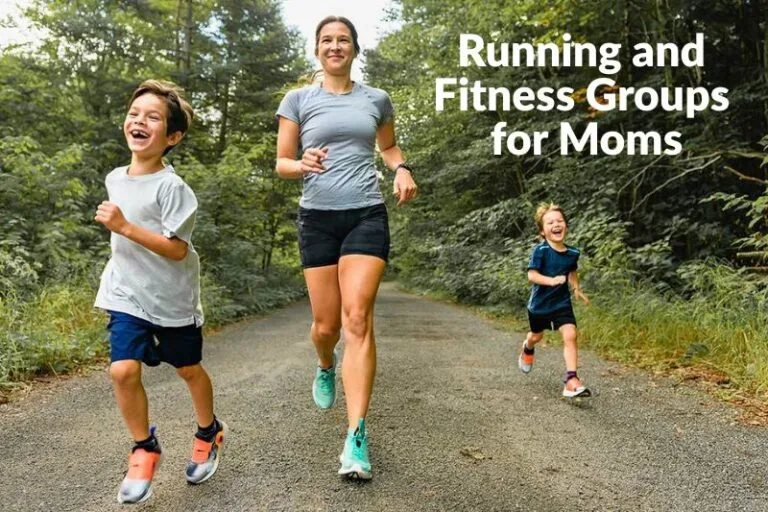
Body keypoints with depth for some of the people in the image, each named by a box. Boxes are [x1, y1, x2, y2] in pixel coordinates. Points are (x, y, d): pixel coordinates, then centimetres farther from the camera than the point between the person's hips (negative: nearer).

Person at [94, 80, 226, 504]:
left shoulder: (171, 187, -18)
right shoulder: (114, 178, 3)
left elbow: (177, 249, -23)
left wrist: (124, 226, -29)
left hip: (172, 297, -4)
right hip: (127, 295, 4)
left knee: (188, 369, 13)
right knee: (123, 370, -11)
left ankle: (208, 432, 39)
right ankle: (144, 449, 11)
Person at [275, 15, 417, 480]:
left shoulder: (376, 100, 10)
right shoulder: (298, 100, 5)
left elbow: (389, 146, 26)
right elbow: (281, 164, 6)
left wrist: (402, 170, 4)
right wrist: (304, 165, -17)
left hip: (367, 215, 0)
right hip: (318, 218, 0)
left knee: (358, 318, -14)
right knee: (326, 324, 4)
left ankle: (357, 437, -13)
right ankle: (326, 368, 43)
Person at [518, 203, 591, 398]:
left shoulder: (573, 253, -6)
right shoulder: (540, 250, -21)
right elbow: (531, 275, -27)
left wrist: (577, 289, 7)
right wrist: (552, 280, -40)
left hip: (562, 302, 2)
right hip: (540, 303, -2)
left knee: (570, 335, -16)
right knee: (537, 336, 20)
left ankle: (571, 381, -15)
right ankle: (527, 349, 57)